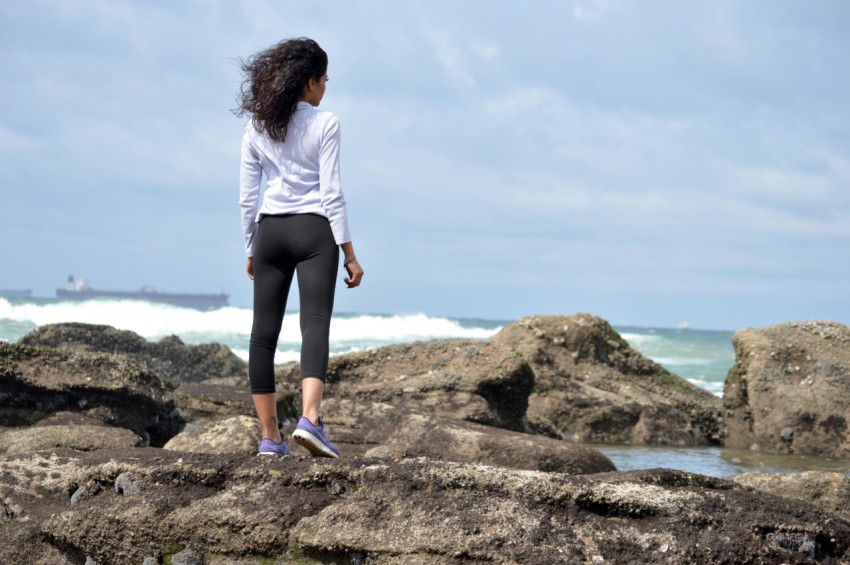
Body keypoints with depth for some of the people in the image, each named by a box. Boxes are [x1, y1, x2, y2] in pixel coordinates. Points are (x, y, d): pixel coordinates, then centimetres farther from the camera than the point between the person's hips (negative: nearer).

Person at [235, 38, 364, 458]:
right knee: (315, 326, -10)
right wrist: (349, 254, -5)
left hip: (269, 231, 4)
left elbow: (247, 196, 8)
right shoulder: (324, 124, -5)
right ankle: (309, 419, -30)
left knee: (264, 332, 5)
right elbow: (331, 194, -9)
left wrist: (251, 250, 18)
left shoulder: (257, 126, 6)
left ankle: (270, 437, 4)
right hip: (313, 231, -4)